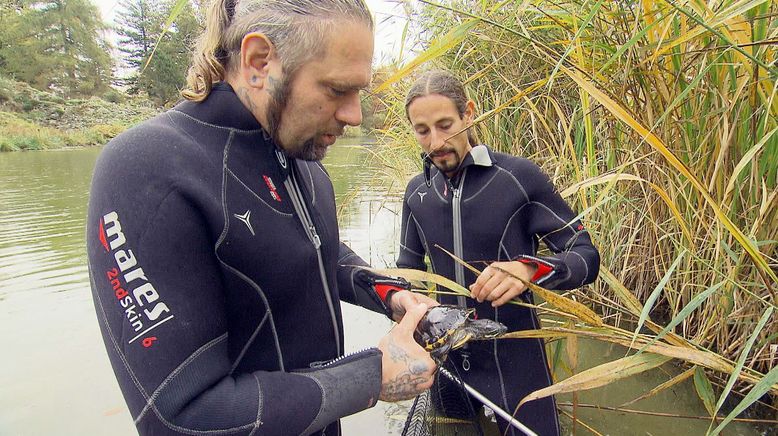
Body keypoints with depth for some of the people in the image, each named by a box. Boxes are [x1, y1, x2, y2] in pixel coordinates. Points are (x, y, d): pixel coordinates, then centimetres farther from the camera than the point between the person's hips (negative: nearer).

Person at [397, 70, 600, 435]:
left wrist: (529, 269, -32)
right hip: (445, 355, 5)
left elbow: (586, 257, -12)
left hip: (513, 360, -4)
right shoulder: (417, 191, 0)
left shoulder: (520, 176, -14)